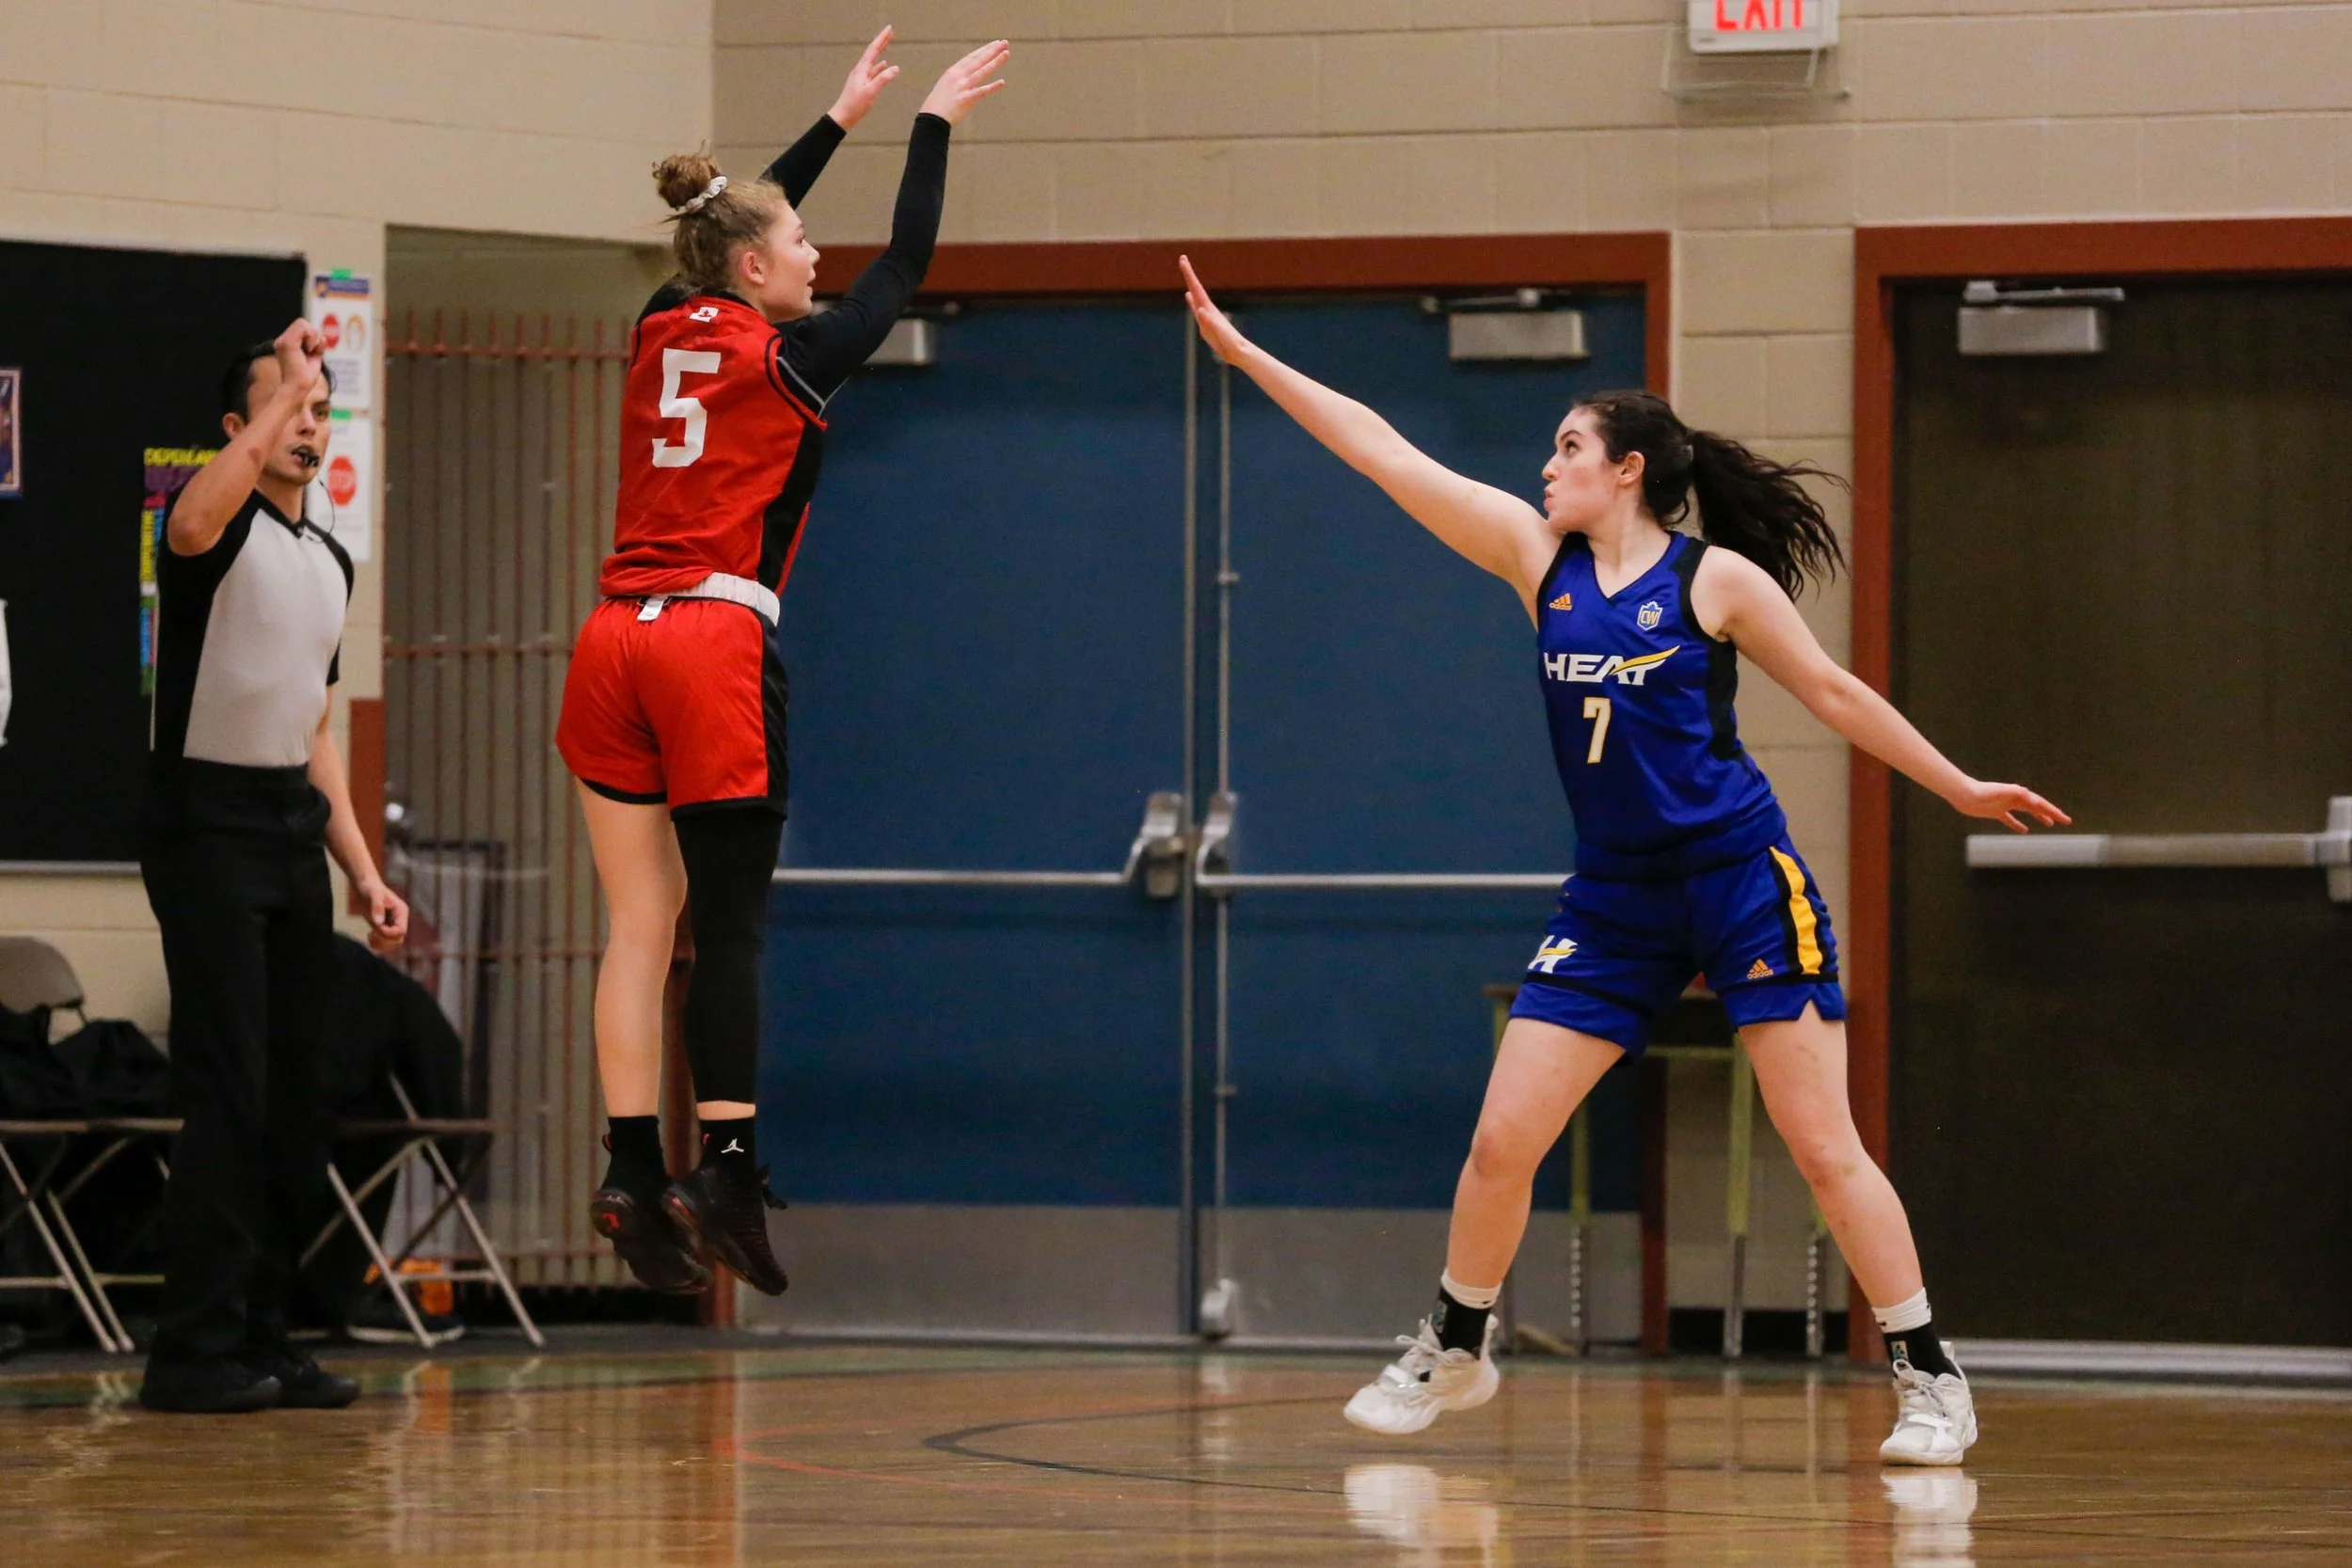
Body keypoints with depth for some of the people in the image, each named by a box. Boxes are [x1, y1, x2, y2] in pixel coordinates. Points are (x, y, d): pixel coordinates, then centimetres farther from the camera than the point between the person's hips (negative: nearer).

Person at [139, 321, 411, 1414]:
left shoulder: (329, 563, 18)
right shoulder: (223, 529, -6)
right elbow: (194, 521, -34)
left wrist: (363, 872, 18)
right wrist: (284, 388, -33)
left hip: (292, 833, 8)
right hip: (208, 823, -8)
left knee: (297, 1091, 7)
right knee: (228, 1089, -12)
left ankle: (261, 1338, 13)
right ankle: (194, 1350, -10)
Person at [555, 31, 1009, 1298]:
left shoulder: (664, 335, 13)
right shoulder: (788, 357, -2)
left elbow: (738, 230, 31)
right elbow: (906, 262, 10)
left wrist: (839, 120, 40)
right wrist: (934, 125, 22)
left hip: (615, 644, 6)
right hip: (716, 641, -6)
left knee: (640, 920, 4)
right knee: (729, 924, -6)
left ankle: (634, 1177, -1)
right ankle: (729, 1166, -15)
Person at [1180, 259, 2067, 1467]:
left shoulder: (1715, 579, -5)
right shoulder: (1540, 555, 5)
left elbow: (1834, 694, 5)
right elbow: (1383, 453, 4)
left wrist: (1963, 789, 6)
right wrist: (1242, 352, 3)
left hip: (1741, 880, -4)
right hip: (1615, 895, 4)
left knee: (1824, 1147, -7)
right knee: (1501, 1139, 2)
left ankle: (1930, 1379, 0)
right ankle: (1454, 1353, 22)